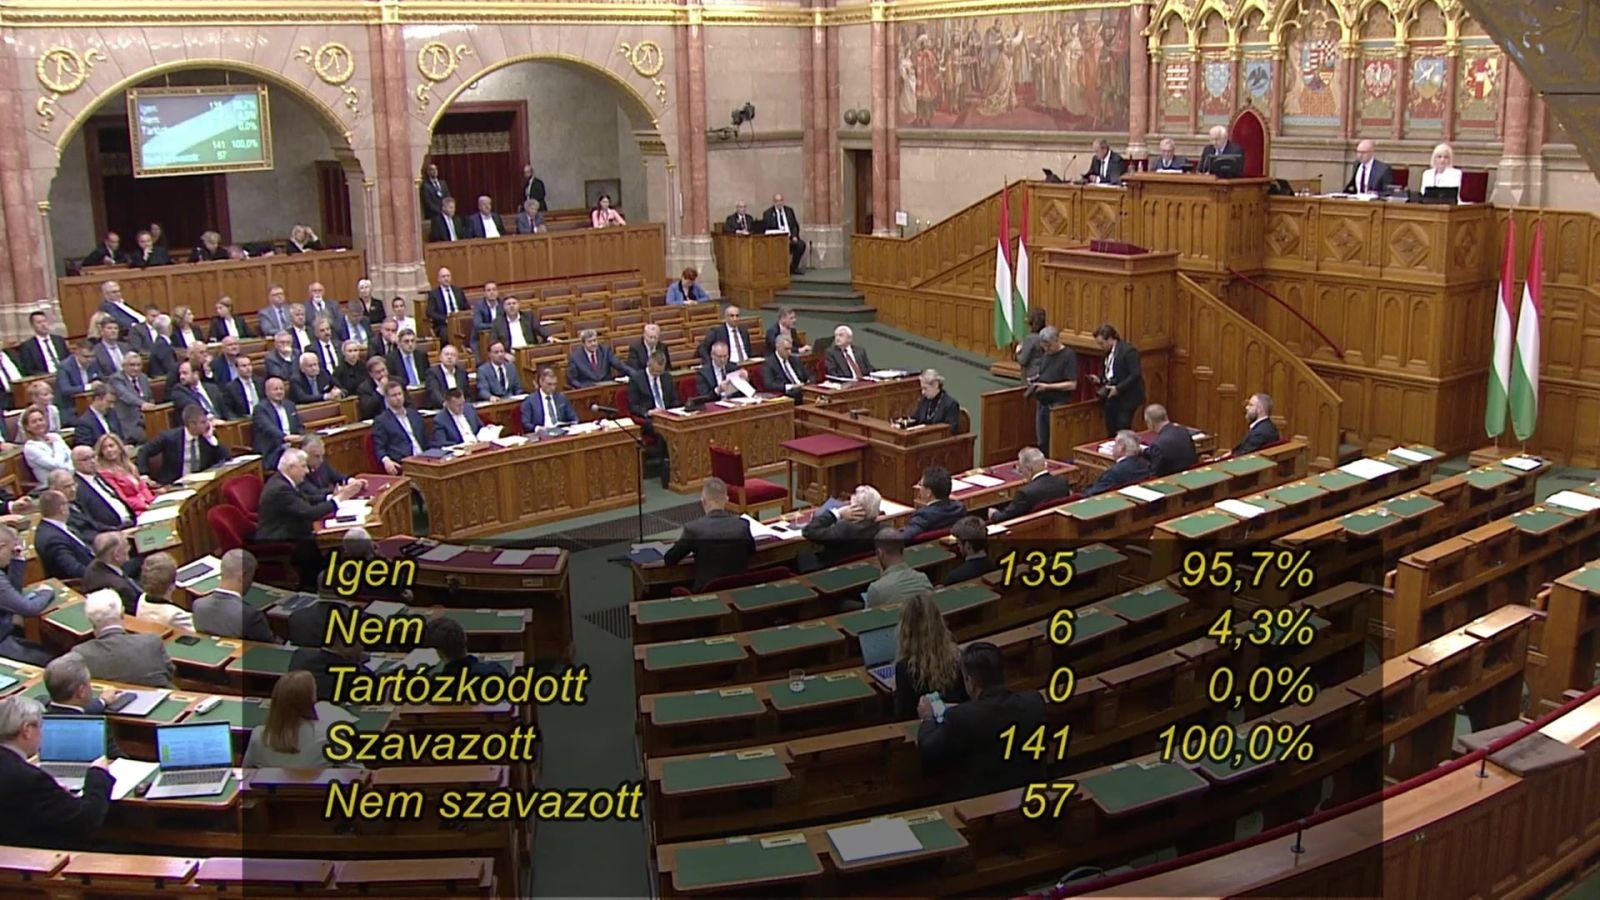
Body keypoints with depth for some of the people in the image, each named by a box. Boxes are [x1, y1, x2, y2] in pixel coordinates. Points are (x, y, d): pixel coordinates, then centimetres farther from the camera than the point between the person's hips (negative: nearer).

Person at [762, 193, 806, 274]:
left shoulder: (789, 210, 13)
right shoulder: (768, 213, 2)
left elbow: (795, 225, 13)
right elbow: (765, 230, -2)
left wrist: (794, 236, -5)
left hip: (790, 238, 4)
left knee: (801, 244, -24)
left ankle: (793, 267, -7)